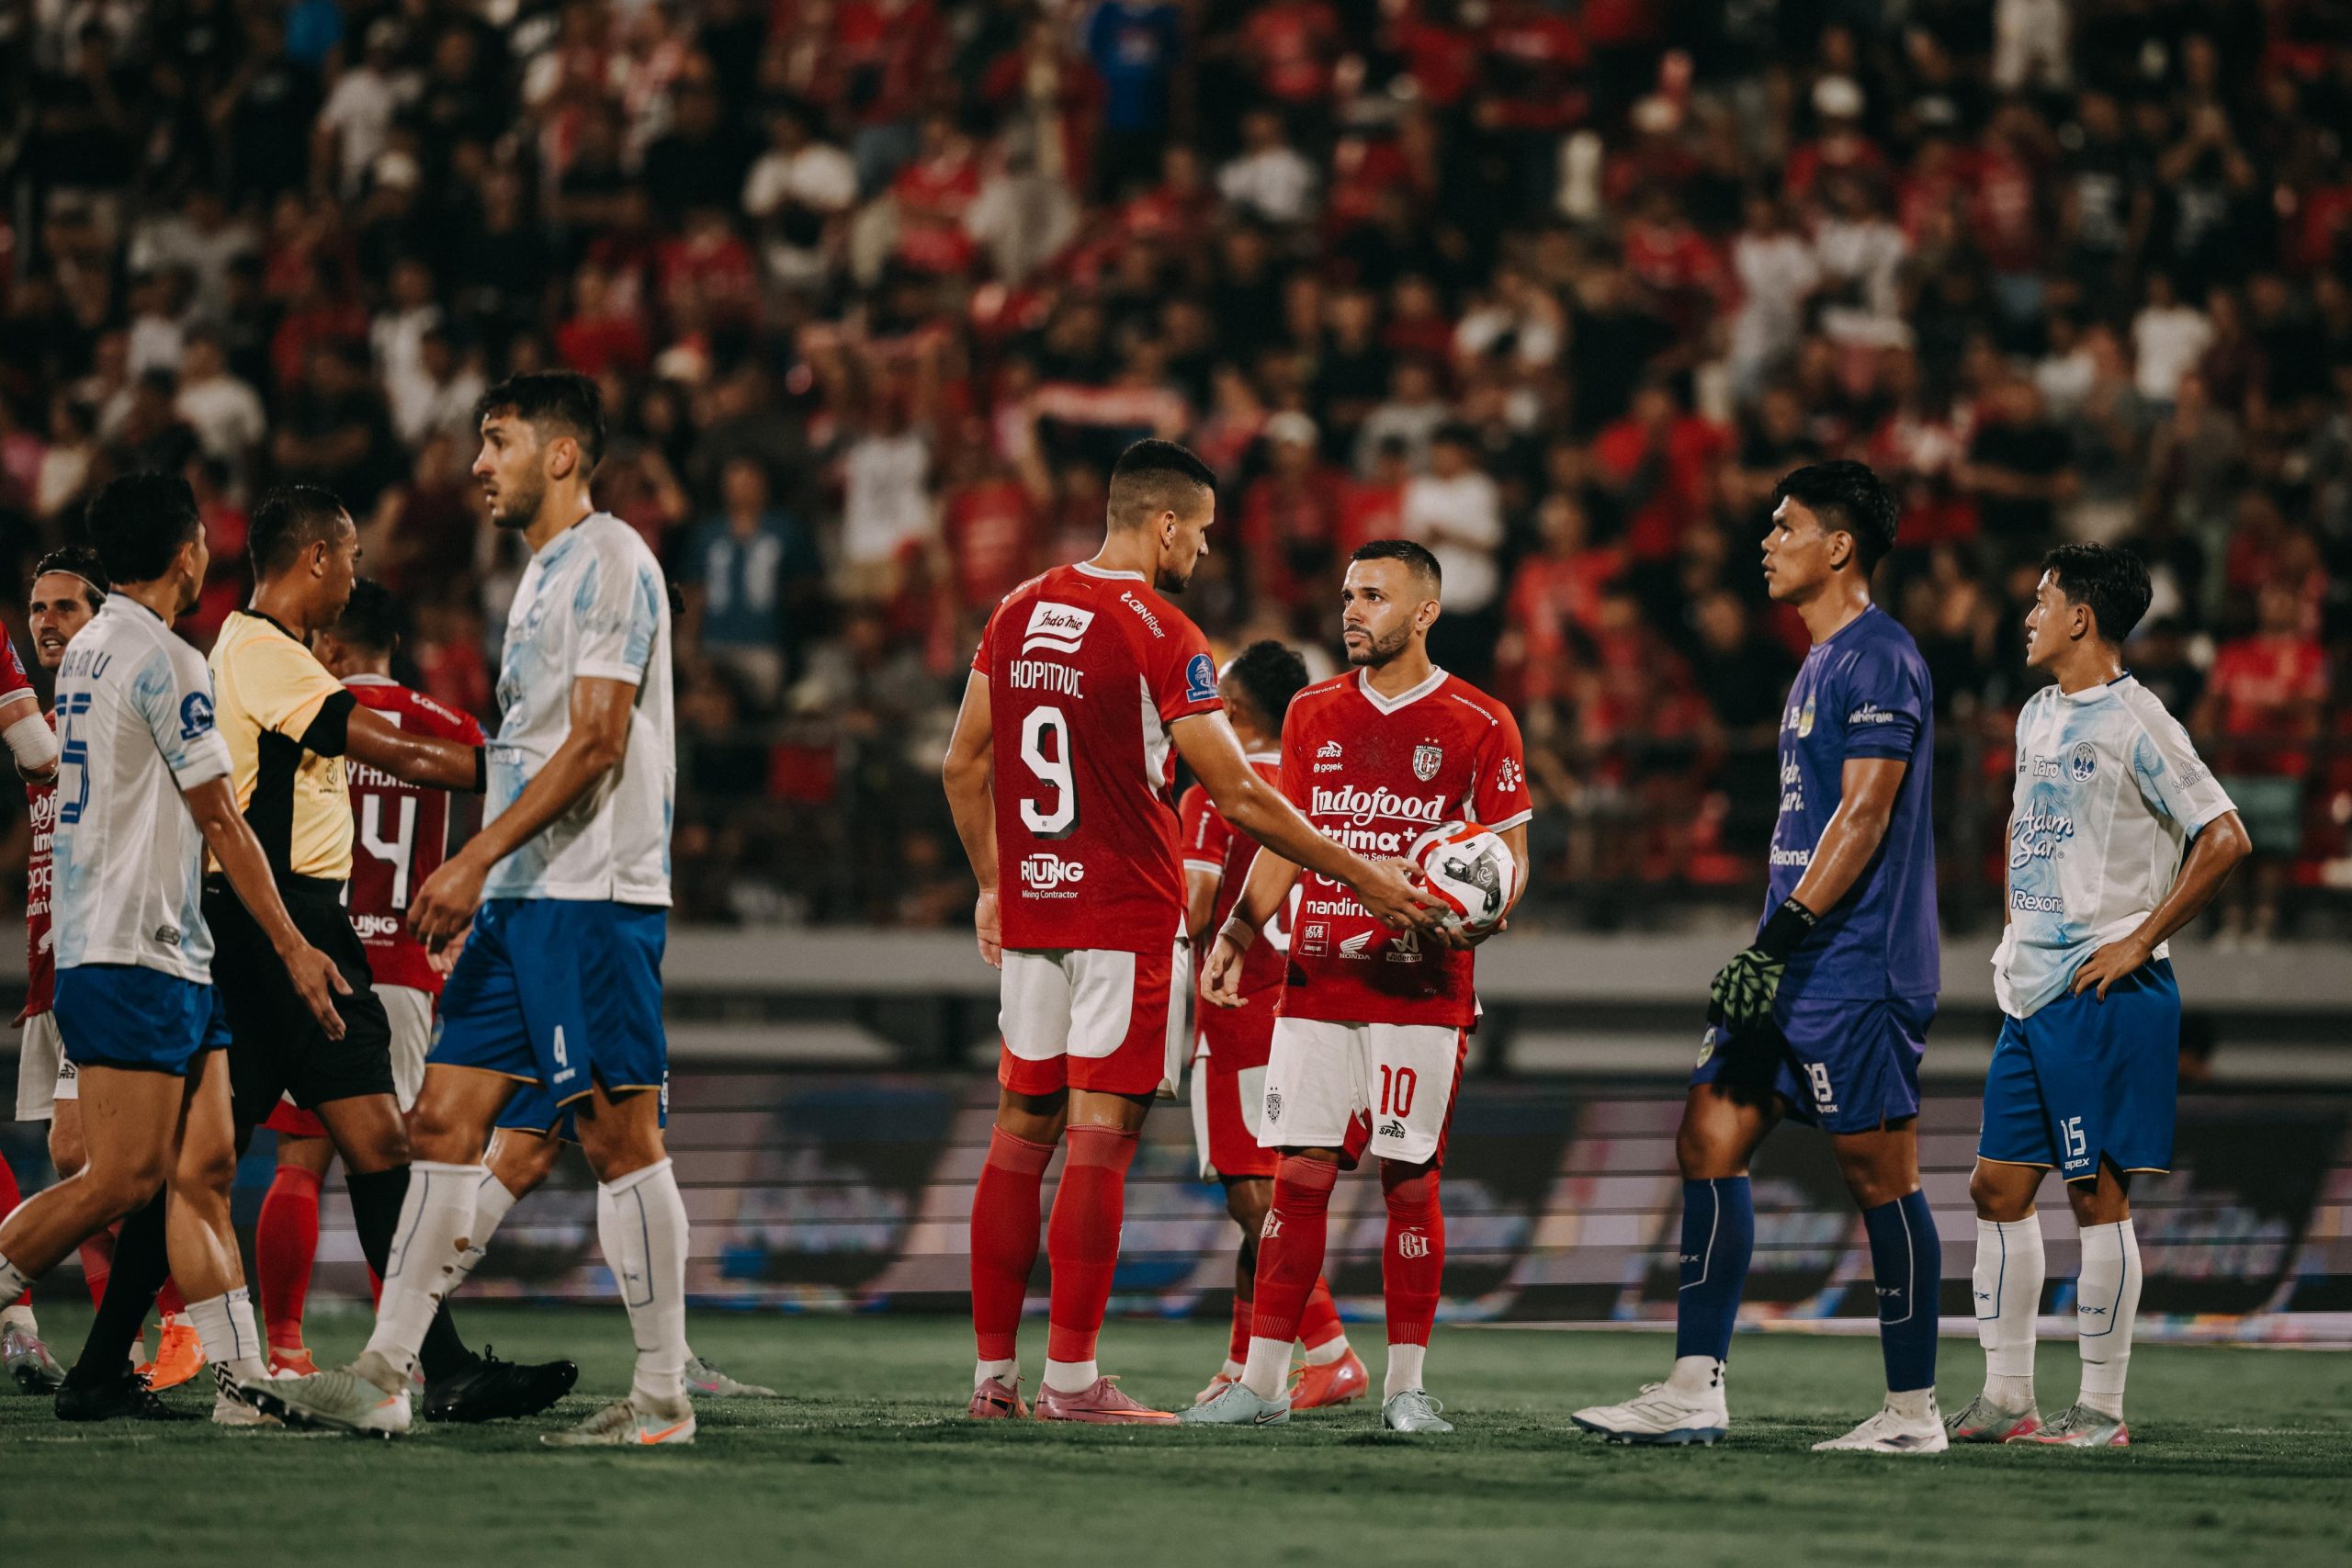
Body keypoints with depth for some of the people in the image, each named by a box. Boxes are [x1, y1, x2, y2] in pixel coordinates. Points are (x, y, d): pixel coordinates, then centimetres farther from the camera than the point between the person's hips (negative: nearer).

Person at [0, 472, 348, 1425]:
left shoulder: (87, 652, 17)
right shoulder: (164, 661, -11)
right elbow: (220, 821, -9)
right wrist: (293, 948, -4)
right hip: (134, 956, -10)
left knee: (204, 1169, 4)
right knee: (125, 1179, -12)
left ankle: (242, 1376, -1)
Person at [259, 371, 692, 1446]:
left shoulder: (611, 561, -9)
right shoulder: (544, 573, 21)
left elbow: (596, 743, -17)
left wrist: (478, 858, -19)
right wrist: (472, 884, 20)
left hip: (594, 893, -10)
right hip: (521, 901, 10)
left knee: (619, 1133, -8)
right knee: (444, 1118, 5)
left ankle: (663, 1395, -4)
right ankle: (384, 1376, 5)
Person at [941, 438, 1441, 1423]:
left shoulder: (1016, 613, 9)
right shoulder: (1160, 637, -12)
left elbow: (964, 766, 15)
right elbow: (1239, 797, -12)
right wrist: (1362, 878, -4)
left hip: (1031, 909, 7)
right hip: (1128, 916, -7)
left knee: (1021, 1133, 10)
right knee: (1100, 1141, -5)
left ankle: (994, 1374, 10)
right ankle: (1071, 1378, -7)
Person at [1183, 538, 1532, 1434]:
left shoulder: (1478, 725, -1)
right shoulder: (1313, 714, 12)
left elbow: (1511, 852, 1)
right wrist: (1237, 934, 5)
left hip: (1420, 984, -3)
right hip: (1318, 981, 3)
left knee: (1410, 1180, -2)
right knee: (1300, 1174, 0)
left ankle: (1405, 1386, 6)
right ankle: (1262, 1382, 2)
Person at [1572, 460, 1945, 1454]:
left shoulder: (1877, 659, -12)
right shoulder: (1822, 664, 19)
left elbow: (1865, 816, -19)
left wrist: (1777, 940, -21)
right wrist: (1765, 955, 21)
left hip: (1857, 970, -10)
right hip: (1796, 973, 10)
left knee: (1879, 1177, -4)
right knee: (1710, 1138, 4)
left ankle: (1913, 1411, 3)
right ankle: (1695, 1389, 3)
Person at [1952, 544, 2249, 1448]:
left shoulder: (2135, 723, -11)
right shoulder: (2038, 718, 15)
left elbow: (2225, 839, -16)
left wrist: (2139, 940, -14)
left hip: (2105, 993, -9)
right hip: (2030, 992, 9)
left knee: (2098, 1196, -5)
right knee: (1999, 1188, 7)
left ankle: (2102, 1410, -1)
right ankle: (2007, 1400, 12)